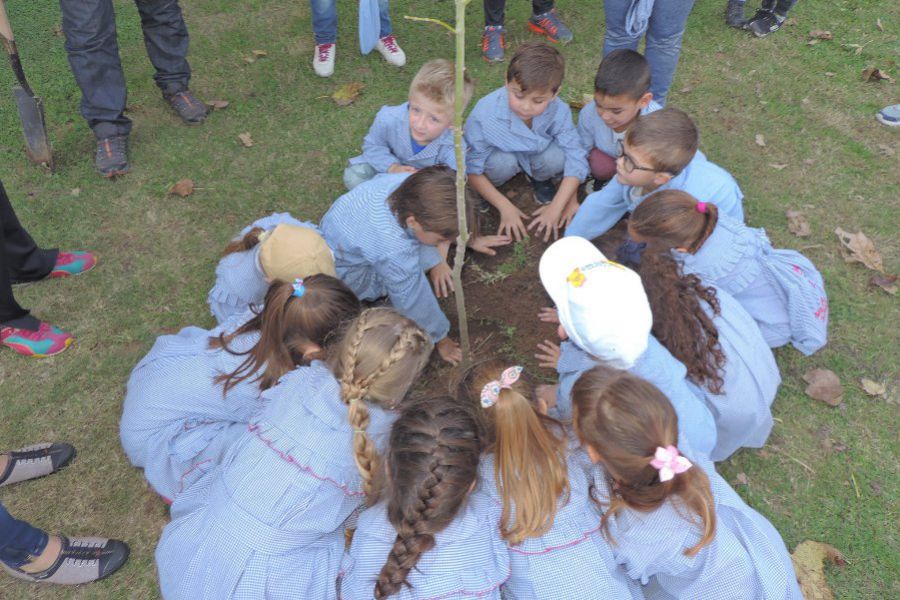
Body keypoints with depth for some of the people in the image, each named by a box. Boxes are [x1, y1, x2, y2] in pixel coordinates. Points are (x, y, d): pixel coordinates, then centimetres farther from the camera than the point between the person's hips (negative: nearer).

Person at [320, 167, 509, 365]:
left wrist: (471, 239, 8)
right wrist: (441, 340, -13)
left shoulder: (416, 186, -28)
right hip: (344, 271, -6)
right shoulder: (394, 252, -45)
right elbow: (414, 301, -28)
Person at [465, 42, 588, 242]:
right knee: (504, 162, -35)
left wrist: (556, 208, -27)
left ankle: (540, 179, 7)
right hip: (500, 156, -2)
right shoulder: (485, 115, -34)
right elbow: (471, 169, -23)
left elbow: (576, 160, -22)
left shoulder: (559, 111, -29)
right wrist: (505, 207, -26)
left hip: (536, 152, 2)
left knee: (556, 157, -29)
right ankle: (483, 192, -1)